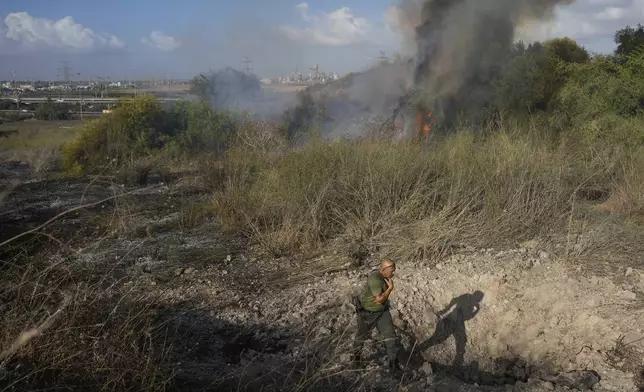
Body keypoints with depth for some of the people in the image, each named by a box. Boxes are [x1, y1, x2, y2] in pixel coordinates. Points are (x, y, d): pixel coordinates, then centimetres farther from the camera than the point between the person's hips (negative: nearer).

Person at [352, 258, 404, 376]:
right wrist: (390, 288, -28)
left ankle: (393, 364, 7)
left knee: (391, 335, -4)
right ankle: (356, 355, 47)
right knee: (362, 334, 19)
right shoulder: (375, 279, -33)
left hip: (382, 311, 6)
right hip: (368, 312, -6)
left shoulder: (384, 276, -5)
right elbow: (379, 299, -34)